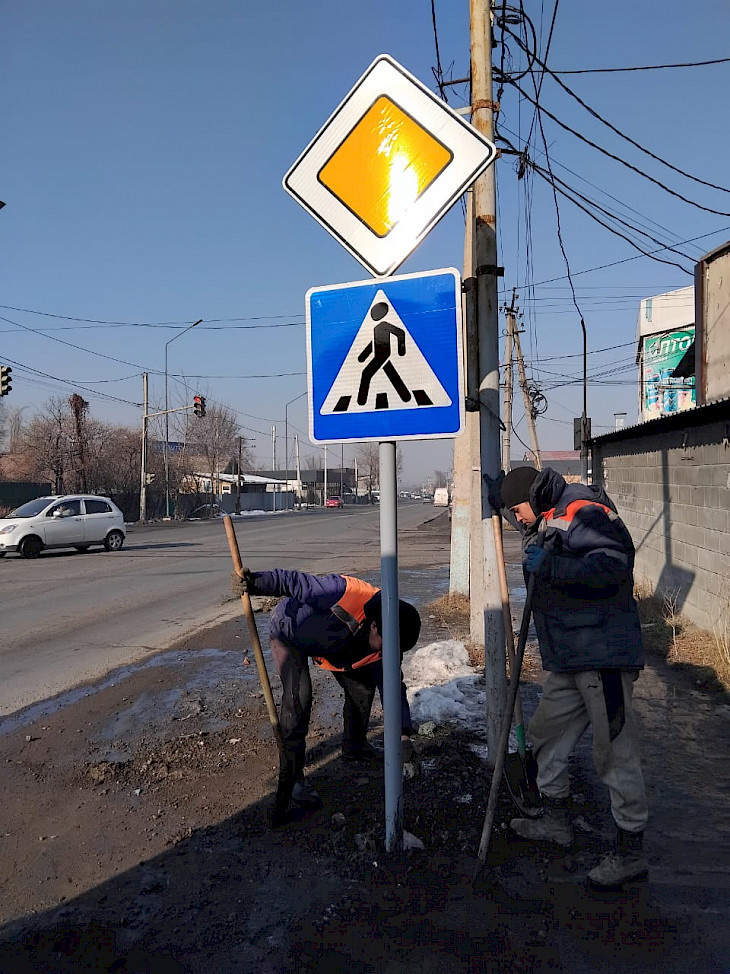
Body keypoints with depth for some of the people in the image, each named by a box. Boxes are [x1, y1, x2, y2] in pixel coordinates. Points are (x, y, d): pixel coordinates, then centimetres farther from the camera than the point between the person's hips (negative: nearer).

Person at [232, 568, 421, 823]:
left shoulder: (383, 645, -20)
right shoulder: (348, 593, -42)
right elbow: (296, 583, -37)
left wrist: (404, 737, -14)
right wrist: (255, 582, -45)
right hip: (288, 632, -6)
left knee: (363, 686, 5)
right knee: (298, 694, -22)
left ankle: (354, 746, 31)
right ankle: (292, 777, -10)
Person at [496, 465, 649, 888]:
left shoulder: (583, 512, -16)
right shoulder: (552, 521, 16)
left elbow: (612, 570, -29)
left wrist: (549, 565, -28)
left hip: (604, 657, -10)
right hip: (569, 660, 10)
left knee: (615, 750, 0)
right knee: (547, 733, 18)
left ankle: (631, 852, 16)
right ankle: (558, 821, 36)